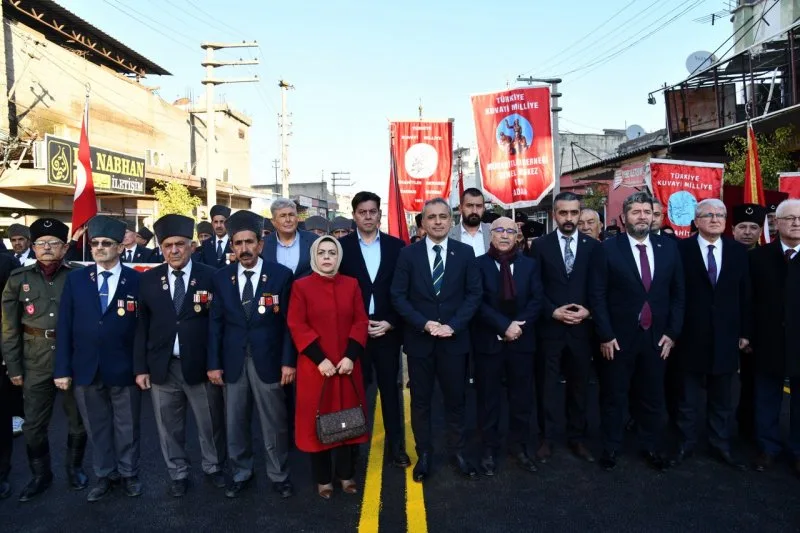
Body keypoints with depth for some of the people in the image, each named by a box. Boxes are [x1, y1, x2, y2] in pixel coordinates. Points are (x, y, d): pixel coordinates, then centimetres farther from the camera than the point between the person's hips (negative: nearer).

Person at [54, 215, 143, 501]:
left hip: (124, 368, -2)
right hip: (86, 368, 2)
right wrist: (62, 368, -2)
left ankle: (129, 473, 33)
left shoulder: (136, 280, -5)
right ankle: (105, 474, 35)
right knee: (97, 426, 16)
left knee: (127, 426, 13)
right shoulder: (75, 279, 2)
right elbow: (64, 326, 1)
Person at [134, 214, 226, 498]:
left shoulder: (210, 276, -5)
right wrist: (140, 367, 1)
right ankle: (178, 474, 35)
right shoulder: (148, 280, 3)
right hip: (162, 366, 2)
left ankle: (213, 468, 36)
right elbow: (141, 326, 4)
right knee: (169, 426, 15)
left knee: (210, 423, 13)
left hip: (200, 365, -2)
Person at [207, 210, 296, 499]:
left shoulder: (281, 275, -6)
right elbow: (215, 322, 4)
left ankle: (279, 475, 28)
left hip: (268, 360, -2)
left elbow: (289, 321, -5)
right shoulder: (221, 277, 3)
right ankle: (240, 473, 34)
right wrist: (214, 363, 1)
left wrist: (288, 361, -9)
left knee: (274, 423, 10)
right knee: (235, 423, 14)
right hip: (233, 361, 3)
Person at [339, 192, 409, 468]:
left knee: (390, 389, 11)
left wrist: (391, 323, -7)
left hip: (387, 330, 1)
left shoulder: (396, 246, 3)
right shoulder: (342, 246, 0)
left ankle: (396, 446, 24)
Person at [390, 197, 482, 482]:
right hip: (419, 339, 0)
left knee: (455, 399, 12)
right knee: (420, 400, 10)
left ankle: (457, 452, 28)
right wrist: (424, 323, -15)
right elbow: (398, 296, -4)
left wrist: (453, 325, -13)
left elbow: (474, 294, -1)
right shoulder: (408, 253, -1)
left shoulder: (465, 252, 1)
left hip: (454, 339, 1)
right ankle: (424, 454, 26)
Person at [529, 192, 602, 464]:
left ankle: (577, 437, 27)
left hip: (581, 327, 2)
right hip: (549, 327, -1)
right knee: (547, 385, 7)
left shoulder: (593, 246, 5)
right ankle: (546, 438, 20)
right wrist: (553, 312, -13)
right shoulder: (540, 245, 0)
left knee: (579, 385, 12)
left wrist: (587, 311, -10)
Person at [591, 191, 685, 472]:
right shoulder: (608, 248, -7)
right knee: (614, 396, 10)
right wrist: (605, 335, -11)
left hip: (657, 337, 3)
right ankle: (611, 447, 26)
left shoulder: (669, 247, 4)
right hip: (619, 337, -3)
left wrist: (672, 333, 0)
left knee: (653, 397, 15)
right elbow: (598, 295, -8)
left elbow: (678, 294, 7)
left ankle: (650, 447, 33)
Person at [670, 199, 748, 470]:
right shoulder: (681, 249, -6)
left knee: (722, 399, 14)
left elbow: (745, 294, 7)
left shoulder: (738, 251, 5)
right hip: (691, 336, -3)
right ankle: (685, 444, 25)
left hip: (725, 337, 3)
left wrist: (745, 332, 5)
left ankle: (721, 446, 29)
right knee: (688, 398, 11)